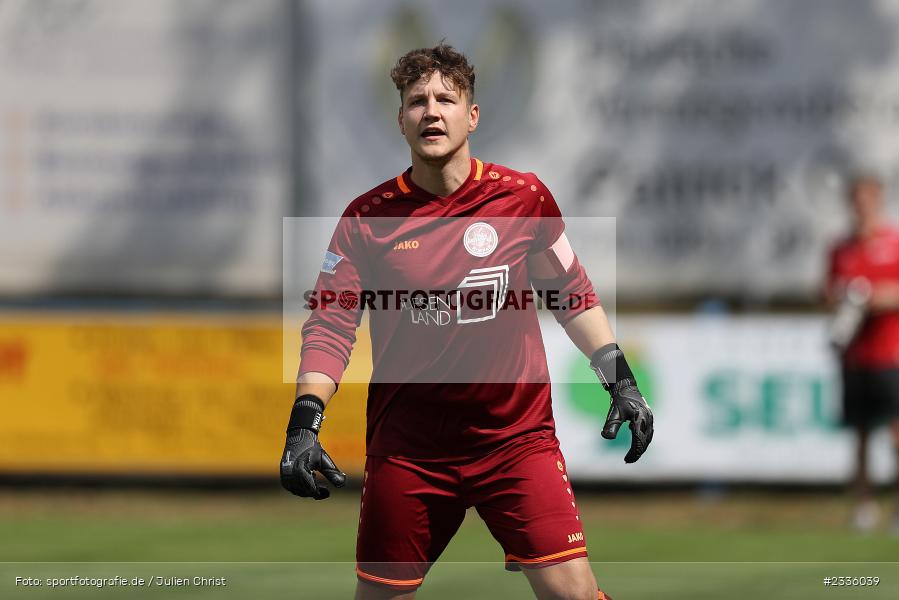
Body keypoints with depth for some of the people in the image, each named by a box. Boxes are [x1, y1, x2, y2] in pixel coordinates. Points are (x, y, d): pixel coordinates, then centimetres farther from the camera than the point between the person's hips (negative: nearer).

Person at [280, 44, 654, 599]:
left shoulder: (525, 198, -1)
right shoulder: (367, 217, -2)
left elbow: (573, 295, 11)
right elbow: (330, 324, 0)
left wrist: (620, 380, 6)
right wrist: (305, 422, -12)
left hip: (518, 438, -1)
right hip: (405, 446, 1)